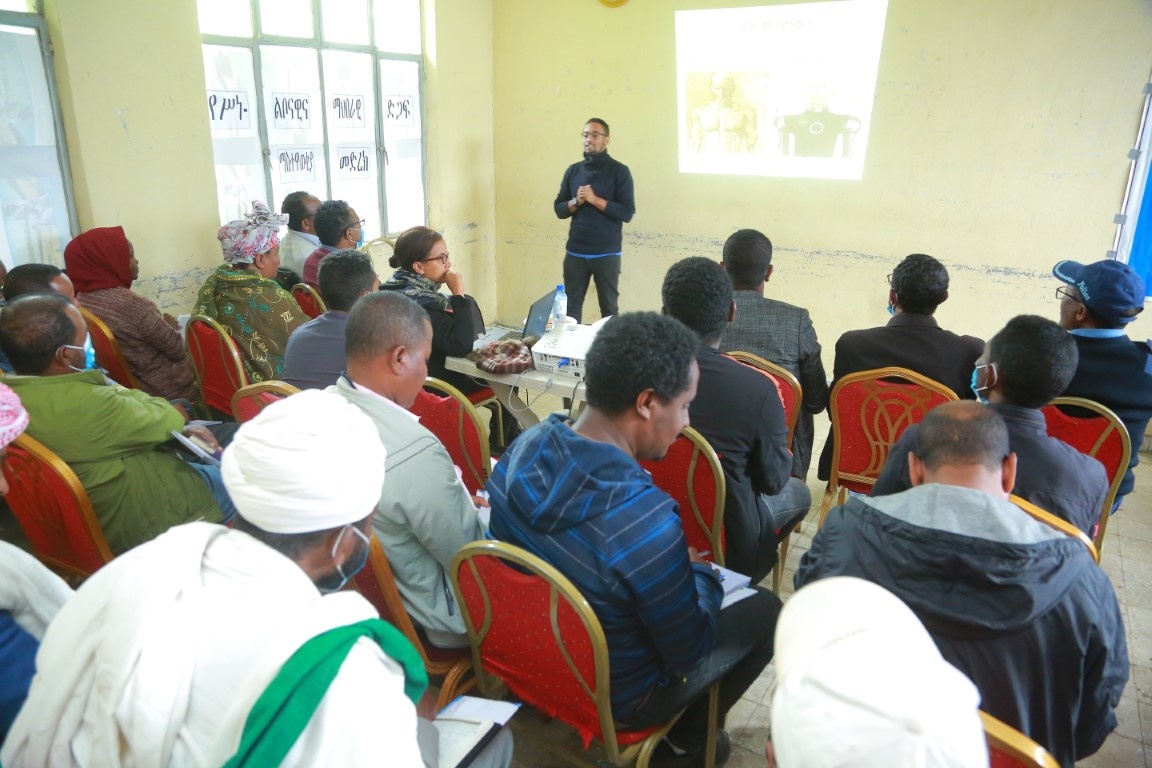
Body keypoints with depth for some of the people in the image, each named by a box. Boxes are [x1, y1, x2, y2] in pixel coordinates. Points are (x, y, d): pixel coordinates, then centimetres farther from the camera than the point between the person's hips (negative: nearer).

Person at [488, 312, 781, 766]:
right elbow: (690, 652, -21)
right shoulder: (647, 523, -38)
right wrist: (701, 574, -2)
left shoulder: (522, 450, -17)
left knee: (678, 574, 25)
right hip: (615, 699, -6)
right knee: (766, 610, 11)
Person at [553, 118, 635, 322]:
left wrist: (595, 199, -16)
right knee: (570, 308, 5)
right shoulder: (573, 171, 10)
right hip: (575, 253, 3)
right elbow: (559, 209, 10)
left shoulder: (619, 171, -3)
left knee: (609, 309, 5)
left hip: (606, 254, -3)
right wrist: (576, 202, -9)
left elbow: (627, 213, -10)